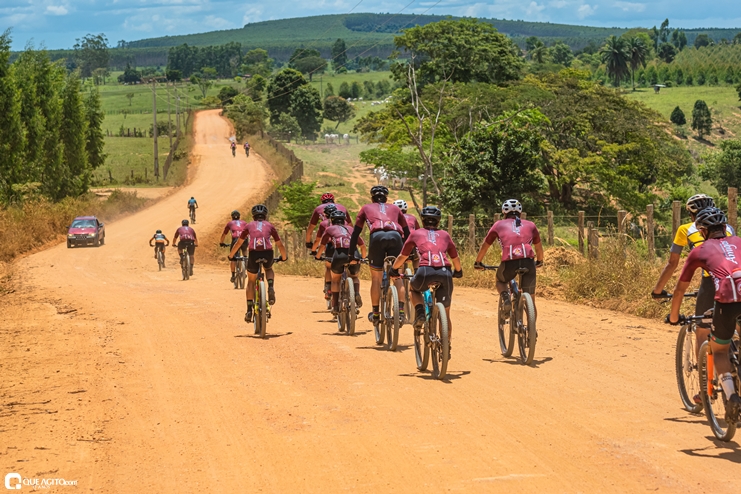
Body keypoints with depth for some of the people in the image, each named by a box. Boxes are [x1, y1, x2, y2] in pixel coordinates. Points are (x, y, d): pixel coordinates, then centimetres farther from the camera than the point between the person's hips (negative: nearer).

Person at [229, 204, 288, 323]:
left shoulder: (249, 226, 21)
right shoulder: (270, 226, 21)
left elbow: (238, 243, 24)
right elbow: (280, 245, 23)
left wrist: (231, 256, 38)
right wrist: (284, 257, 39)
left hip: (253, 253, 0)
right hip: (267, 254, 1)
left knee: (251, 281, 19)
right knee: (269, 269, 35)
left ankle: (249, 310, 13)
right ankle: (271, 288, 4)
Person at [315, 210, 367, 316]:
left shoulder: (330, 229, 22)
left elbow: (322, 246, 17)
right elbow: (363, 246, 27)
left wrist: (318, 256, 34)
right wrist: (363, 258, 42)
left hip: (339, 254, -2)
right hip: (354, 256, 2)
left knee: (335, 280, 22)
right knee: (354, 277, 29)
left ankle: (335, 306, 13)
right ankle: (357, 294, 1)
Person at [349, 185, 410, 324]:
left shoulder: (366, 208, 31)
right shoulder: (394, 208, 34)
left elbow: (356, 232, 30)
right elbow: (406, 231, 35)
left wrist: (351, 253, 35)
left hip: (377, 236, -1)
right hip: (396, 236, 1)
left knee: (376, 278, 10)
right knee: (397, 277, 11)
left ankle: (375, 314, 14)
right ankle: (400, 311, 0)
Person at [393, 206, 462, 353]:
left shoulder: (416, 233, 22)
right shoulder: (444, 235, 26)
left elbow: (402, 257, 28)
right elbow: (455, 258, 33)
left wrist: (393, 269, 46)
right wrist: (458, 272, 53)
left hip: (425, 271, -2)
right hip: (445, 272, 2)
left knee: (414, 287, 34)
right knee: (445, 314, 19)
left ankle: (419, 314, 9)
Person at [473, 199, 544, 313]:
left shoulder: (499, 225, 21)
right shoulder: (530, 225, 25)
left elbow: (485, 246, 27)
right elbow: (539, 247, 36)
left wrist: (478, 263, 42)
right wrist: (539, 261, 54)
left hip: (509, 261, -1)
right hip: (528, 261, 1)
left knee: (500, 281, 30)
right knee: (530, 298, 14)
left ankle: (506, 298, 2)